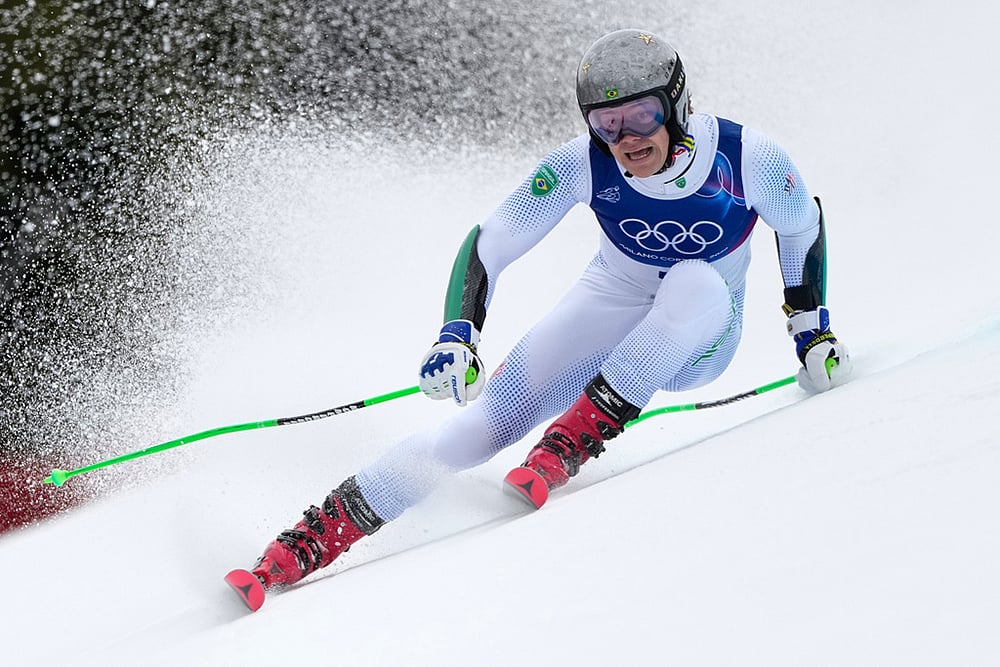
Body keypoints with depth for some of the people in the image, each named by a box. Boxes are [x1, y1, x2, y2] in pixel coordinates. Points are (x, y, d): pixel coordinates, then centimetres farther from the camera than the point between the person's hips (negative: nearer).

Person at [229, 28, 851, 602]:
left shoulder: (747, 158, -25)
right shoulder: (583, 164, -23)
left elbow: (805, 222, -3)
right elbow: (490, 244, -17)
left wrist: (812, 326, -1)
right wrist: (458, 336, -32)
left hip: (700, 339, 0)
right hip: (613, 308, 0)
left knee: (696, 283, -38)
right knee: (490, 418, -20)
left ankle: (574, 440, -31)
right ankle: (320, 533, -13)